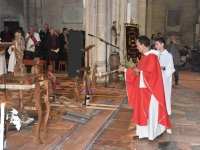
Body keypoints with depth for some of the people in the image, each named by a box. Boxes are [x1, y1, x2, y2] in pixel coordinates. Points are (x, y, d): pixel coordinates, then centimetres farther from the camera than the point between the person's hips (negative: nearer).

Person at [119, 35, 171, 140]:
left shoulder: (152, 57, -19)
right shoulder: (144, 57, 11)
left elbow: (150, 74, -26)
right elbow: (138, 70, 19)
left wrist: (139, 71, -13)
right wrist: (125, 70, 20)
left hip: (150, 90, -9)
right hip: (143, 88, 9)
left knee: (151, 111, 2)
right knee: (143, 110, 15)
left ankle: (152, 132, 16)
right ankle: (145, 131, 26)